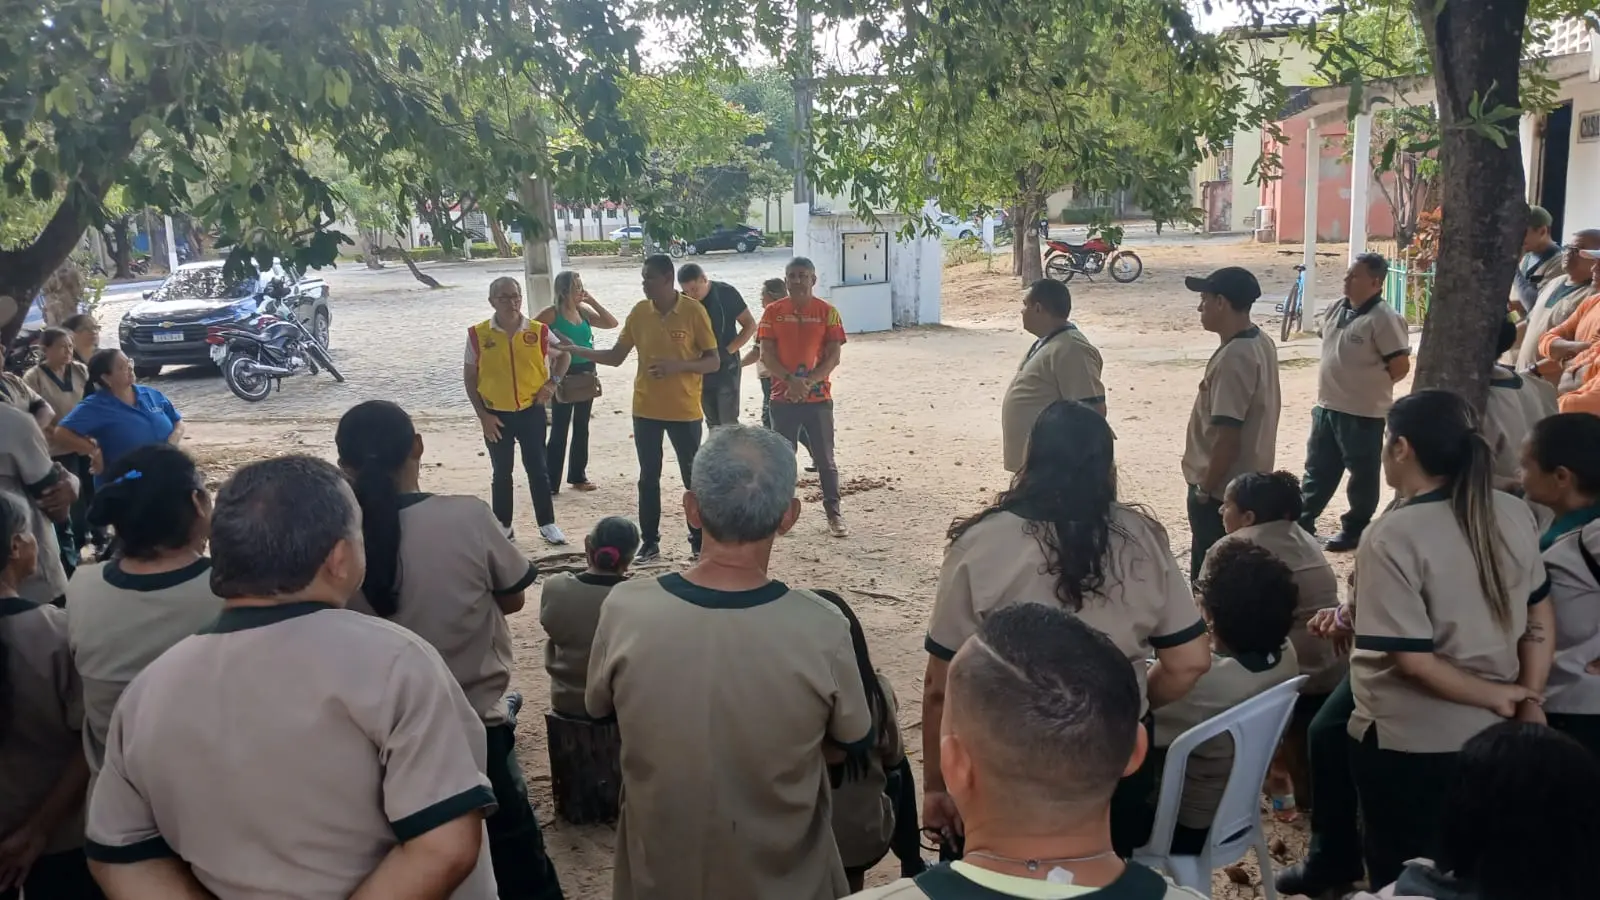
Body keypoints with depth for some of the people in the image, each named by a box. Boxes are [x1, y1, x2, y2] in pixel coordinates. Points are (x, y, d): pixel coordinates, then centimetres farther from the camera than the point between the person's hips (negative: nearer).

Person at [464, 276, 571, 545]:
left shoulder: (538, 331, -5)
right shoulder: (478, 334, -7)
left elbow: (563, 354, 13)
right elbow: (469, 377, 0)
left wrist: (553, 382, -2)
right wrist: (482, 414, -5)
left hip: (531, 411, 0)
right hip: (496, 415, 0)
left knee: (538, 469, 6)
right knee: (502, 473, 10)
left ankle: (547, 524, 16)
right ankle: (503, 526, 23)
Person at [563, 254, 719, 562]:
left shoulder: (693, 311, -10)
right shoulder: (639, 312, 1)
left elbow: (714, 362, -9)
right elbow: (616, 357, 6)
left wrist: (677, 365, -23)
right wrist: (576, 350, -5)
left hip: (684, 410, -3)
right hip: (645, 410, 4)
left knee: (693, 477, 6)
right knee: (648, 478, 9)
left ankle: (699, 541, 19)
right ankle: (650, 543, 18)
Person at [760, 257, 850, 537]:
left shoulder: (827, 312, -2)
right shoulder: (773, 312, 1)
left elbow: (833, 357, -5)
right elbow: (767, 354, -3)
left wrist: (808, 382, -18)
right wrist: (791, 380, -18)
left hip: (818, 398, -1)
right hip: (783, 398, 1)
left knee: (825, 459, 6)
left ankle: (834, 514, 15)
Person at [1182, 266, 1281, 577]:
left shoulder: (1233, 358, -25)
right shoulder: (1262, 342, 6)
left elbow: (1227, 437, -26)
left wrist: (1204, 488, -16)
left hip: (1222, 490, -10)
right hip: (1249, 482, 10)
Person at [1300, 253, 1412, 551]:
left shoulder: (1384, 318, -18)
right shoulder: (1337, 309, 6)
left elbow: (1400, 366, -15)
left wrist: (1371, 384, -1)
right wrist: (1337, 381, 13)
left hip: (1363, 412, -8)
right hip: (1327, 407, 8)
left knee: (1363, 476, 9)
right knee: (1317, 471, 15)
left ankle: (1354, 531, 21)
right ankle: (1302, 524, 25)